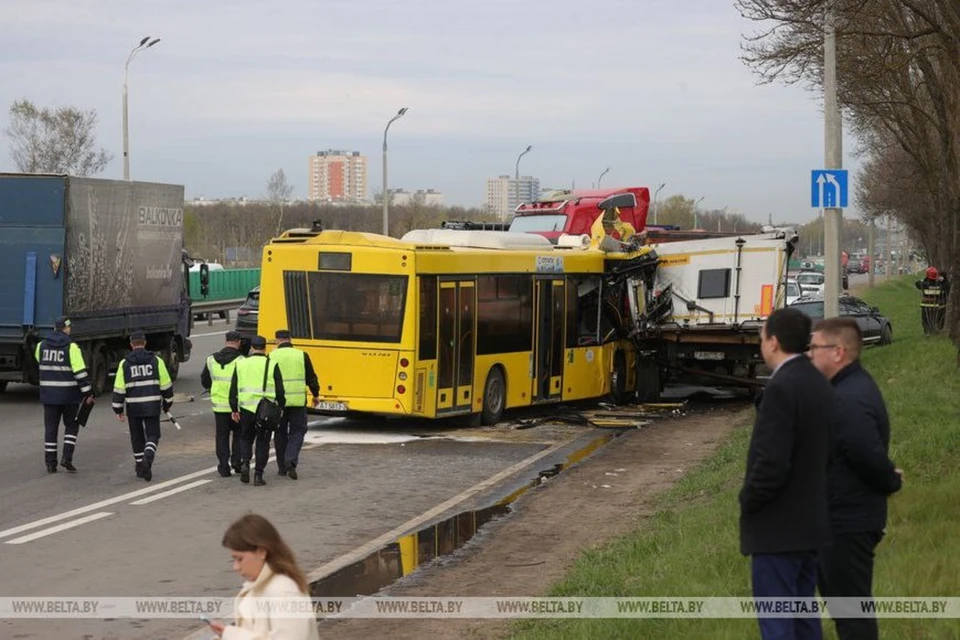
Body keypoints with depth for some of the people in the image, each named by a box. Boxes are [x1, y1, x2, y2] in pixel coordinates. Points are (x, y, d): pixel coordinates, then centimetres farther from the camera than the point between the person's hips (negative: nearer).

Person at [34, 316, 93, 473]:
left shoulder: (42, 346, 2)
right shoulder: (71, 347, -12)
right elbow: (80, 372, -13)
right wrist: (88, 393, -8)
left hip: (48, 394, 4)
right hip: (69, 395, -3)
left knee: (50, 428, 8)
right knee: (72, 425, 12)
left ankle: (50, 463, 8)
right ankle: (67, 457, -1)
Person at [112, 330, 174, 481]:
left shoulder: (125, 364, 0)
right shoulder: (156, 361, 0)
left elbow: (119, 389, -2)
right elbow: (166, 384, 2)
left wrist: (118, 409, 6)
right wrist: (167, 403, 15)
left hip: (133, 407, 1)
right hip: (152, 406, -1)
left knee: (137, 437, 15)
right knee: (152, 435, 5)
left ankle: (140, 466, 22)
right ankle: (148, 458, -21)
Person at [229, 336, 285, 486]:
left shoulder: (241, 364, 4)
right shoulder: (272, 365, -2)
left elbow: (233, 389, 5)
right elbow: (279, 391, -2)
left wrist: (234, 409, 12)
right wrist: (280, 408, 10)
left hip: (246, 408, 1)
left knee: (246, 439, 19)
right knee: (262, 443, 7)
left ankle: (244, 463, -4)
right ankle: (258, 475, 4)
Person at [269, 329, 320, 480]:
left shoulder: (272, 357, -2)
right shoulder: (302, 355, -1)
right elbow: (311, 378, 3)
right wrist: (316, 394, 18)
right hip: (298, 400, 0)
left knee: (280, 433, 13)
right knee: (297, 431, 9)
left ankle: (282, 467, 17)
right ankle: (291, 461, -12)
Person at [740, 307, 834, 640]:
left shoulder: (782, 387, -19)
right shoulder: (818, 383, 8)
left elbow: (771, 463, -23)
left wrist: (748, 501, -7)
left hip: (778, 527, -9)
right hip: (811, 521, 9)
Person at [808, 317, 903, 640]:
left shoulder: (849, 400, -24)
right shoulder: (851, 387, 11)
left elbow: (870, 456, -26)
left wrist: (890, 483, -9)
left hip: (848, 523, -11)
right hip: (847, 518, 11)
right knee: (841, 597, 20)